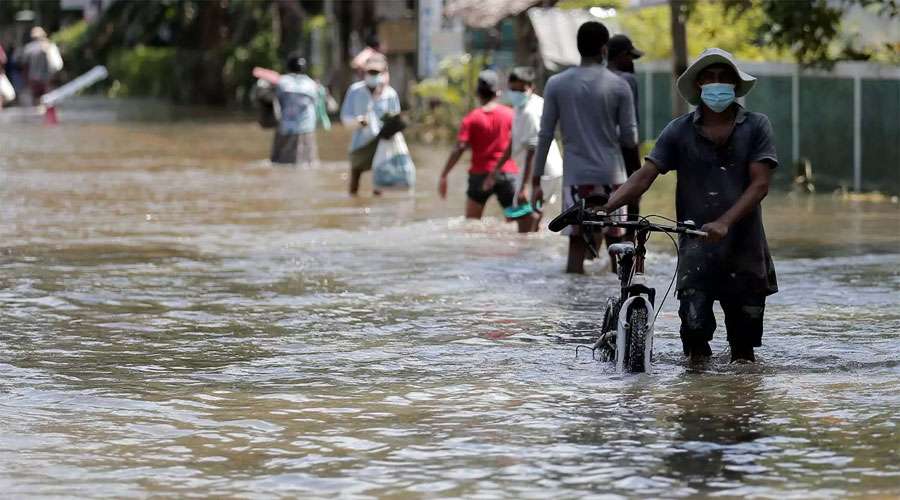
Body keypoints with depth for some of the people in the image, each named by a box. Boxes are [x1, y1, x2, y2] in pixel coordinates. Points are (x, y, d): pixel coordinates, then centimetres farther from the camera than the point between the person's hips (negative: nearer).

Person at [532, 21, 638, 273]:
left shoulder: (557, 84, 1)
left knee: (577, 245, -1)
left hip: (577, 177, 0)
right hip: (611, 176, 0)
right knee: (616, 244, 8)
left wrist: (536, 181, 6)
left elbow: (545, 136, 1)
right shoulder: (619, 86, -2)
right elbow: (630, 139, 0)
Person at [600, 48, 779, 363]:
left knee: (744, 343, 5)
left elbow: (760, 184, -7)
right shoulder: (679, 131, 5)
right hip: (697, 248, 0)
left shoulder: (755, 127, 3)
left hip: (744, 246, 0)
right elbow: (645, 176, -2)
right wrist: (604, 208, -19)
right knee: (694, 327, -14)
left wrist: (724, 222, -23)